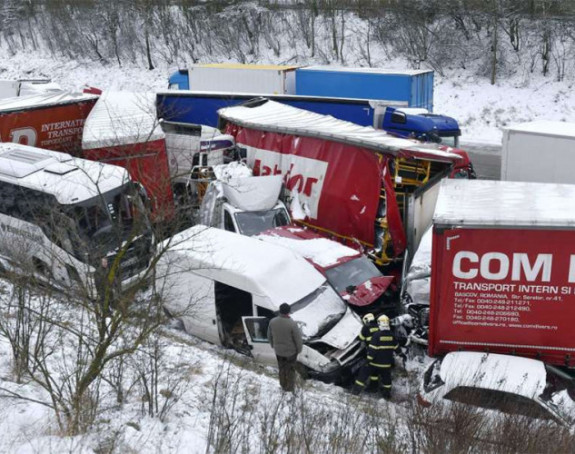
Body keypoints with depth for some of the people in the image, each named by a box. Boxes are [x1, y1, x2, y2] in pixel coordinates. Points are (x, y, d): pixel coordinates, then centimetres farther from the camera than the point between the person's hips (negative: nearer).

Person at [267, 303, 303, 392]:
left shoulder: (273, 321, -22)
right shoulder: (292, 324, -34)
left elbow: (270, 335, -4)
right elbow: (298, 339, -21)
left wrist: (273, 345, 17)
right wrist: (299, 349, 0)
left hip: (278, 349, 3)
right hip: (291, 350, -3)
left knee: (282, 367, 27)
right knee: (290, 368, 22)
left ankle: (283, 385, 46)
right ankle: (290, 386, 41)